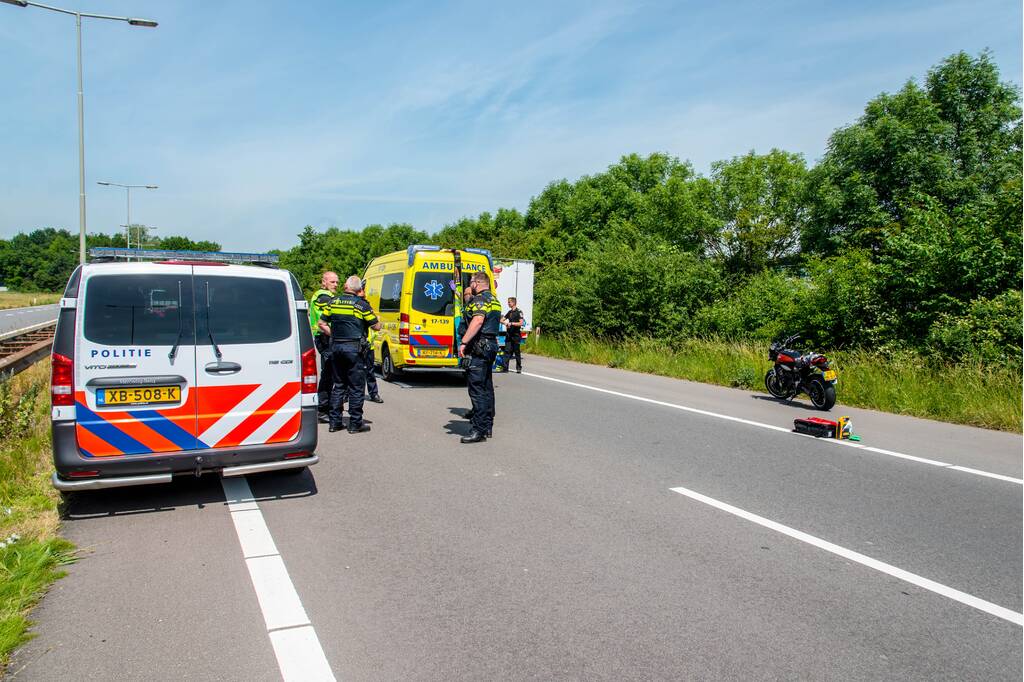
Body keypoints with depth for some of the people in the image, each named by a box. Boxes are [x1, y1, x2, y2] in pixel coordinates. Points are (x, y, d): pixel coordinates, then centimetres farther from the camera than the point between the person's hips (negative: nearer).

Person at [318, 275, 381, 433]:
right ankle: (355, 424, 4)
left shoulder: (334, 302, 6)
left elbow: (322, 323, 9)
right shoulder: (361, 304, -7)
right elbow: (376, 326, -2)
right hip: (353, 348, -5)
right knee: (356, 386, 2)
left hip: (336, 347, 5)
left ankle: (335, 422, 16)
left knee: (338, 385, 14)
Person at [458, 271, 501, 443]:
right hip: (491, 345, 10)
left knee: (477, 388, -11)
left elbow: (478, 320, -27)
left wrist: (464, 342, -29)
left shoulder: (480, 299, -11)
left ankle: (480, 430, -13)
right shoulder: (494, 299, 20)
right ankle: (487, 425, 20)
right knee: (486, 387, 14)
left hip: (479, 347, -10)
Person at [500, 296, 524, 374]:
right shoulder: (509, 312, 13)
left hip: (516, 335, -6)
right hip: (509, 334, 6)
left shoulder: (519, 312, -6)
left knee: (517, 351, 1)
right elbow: (501, 320, 17)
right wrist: (505, 323, -5)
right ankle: (505, 367, -2)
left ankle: (519, 368, 9)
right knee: (507, 351, -1)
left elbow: (521, 323, -14)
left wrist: (511, 323, -18)